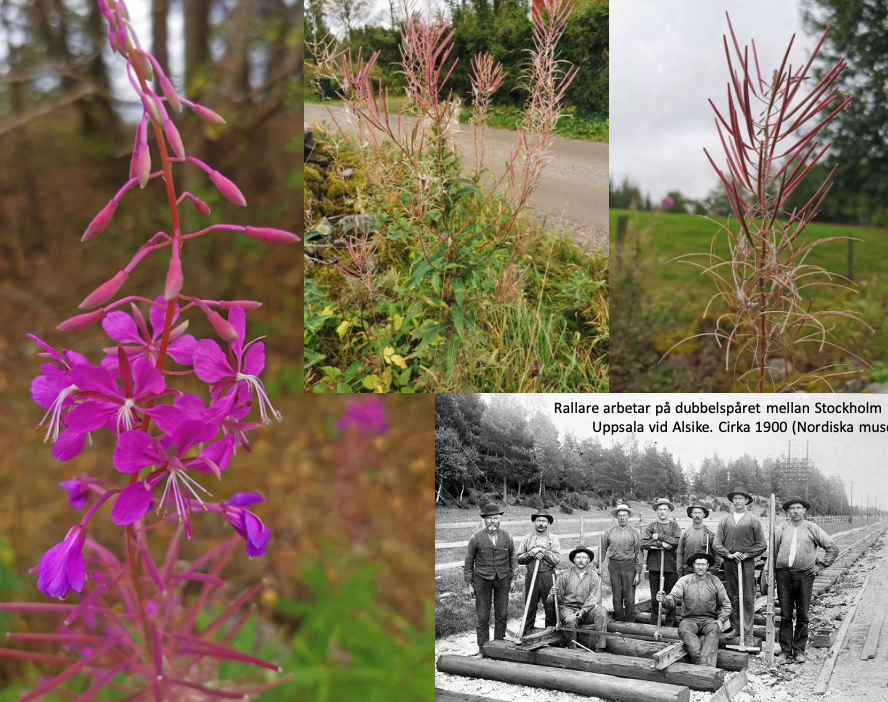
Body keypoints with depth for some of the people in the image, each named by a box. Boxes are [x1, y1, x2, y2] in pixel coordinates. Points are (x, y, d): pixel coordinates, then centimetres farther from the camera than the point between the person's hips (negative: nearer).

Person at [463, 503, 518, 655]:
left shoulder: (507, 536, 0)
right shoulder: (476, 537, -7)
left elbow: (513, 559, 11)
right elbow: (468, 562, 0)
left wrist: (513, 579, 8)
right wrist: (469, 584, 0)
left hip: (502, 580, 2)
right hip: (482, 580, -2)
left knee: (502, 615, 7)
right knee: (483, 617, 0)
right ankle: (483, 648, 9)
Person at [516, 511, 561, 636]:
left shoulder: (553, 539, 4)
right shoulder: (527, 539, 9)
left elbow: (557, 559, -6)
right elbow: (519, 559, 4)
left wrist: (543, 552, -15)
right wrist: (531, 554, -11)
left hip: (548, 576, -1)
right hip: (531, 576, 1)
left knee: (550, 607, 1)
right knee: (530, 607, 5)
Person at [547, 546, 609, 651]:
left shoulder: (594, 576, 4)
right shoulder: (566, 575, 2)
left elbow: (593, 598, -4)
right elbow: (558, 596, 4)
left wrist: (583, 610, -18)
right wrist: (553, 594, -21)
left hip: (587, 608, 2)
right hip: (568, 607, -2)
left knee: (602, 611, -26)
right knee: (570, 620, -35)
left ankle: (599, 649, -28)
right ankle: (572, 650, -14)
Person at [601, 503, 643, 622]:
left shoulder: (634, 533, 2)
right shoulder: (609, 532, 7)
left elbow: (638, 553, 1)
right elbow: (602, 550, 13)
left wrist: (638, 573, -3)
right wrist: (599, 566, 6)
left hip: (629, 565, -2)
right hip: (614, 565, 2)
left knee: (629, 598, -3)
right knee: (616, 598, 6)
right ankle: (618, 624, 15)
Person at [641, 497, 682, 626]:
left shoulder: (675, 526, 9)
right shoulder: (651, 526, 9)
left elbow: (678, 542, -8)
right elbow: (643, 543, -3)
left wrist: (660, 537, -9)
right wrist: (661, 544, -12)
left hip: (671, 564, 0)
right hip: (654, 565, 0)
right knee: (655, 596, 2)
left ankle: (670, 622, 9)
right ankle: (654, 623, 10)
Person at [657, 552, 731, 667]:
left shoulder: (714, 581, 4)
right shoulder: (684, 581, 2)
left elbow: (726, 604, 11)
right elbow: (673, 599, -9)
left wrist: (721, 620, -7)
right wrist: (664, 600, -33)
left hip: (709, 619, 0)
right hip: (689, 619, 0)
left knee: (713, 631, -34)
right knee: (684, 631, -34)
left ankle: (706, 666, -47)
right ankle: (699, 659, -45)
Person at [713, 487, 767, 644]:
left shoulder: (753, 520, 3)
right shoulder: (725, 520, 9)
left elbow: (762, 545, 2)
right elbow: (717, 543, 6)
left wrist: (746, 554, -7)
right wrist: (729, 554, -7)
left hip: (747, 563, -3)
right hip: (729, 563, 3)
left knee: (747, 599, -4)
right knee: (732, 598, 6)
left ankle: (748, 634, -3)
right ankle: (735, 629, 14)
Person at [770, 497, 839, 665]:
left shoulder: (812, 529, 5)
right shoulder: (781, 529, 9)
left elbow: (833, 548, 8)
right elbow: (772, 551, 12)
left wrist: (821, 566, 3)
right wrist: (771, 572, 4)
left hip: (804, 575, -1)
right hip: (783, 574, 1)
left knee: (802, 616, 2)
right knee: (785, 615, 2)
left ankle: (799, 651, 12)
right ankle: (785, 651, 8)